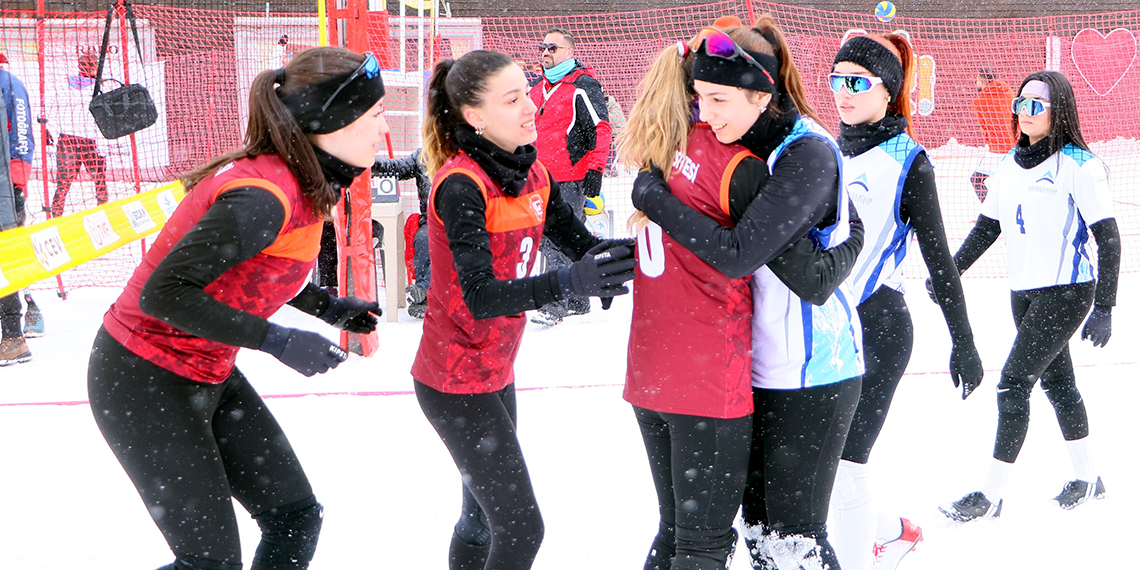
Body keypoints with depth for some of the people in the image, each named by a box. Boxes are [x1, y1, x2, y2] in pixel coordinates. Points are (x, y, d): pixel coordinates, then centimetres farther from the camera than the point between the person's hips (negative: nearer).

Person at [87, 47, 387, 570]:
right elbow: (164, 292, -30)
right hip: (144, 383, -9)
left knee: (295, 518, 8)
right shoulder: (264, 195, -29)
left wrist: (325, 307, 8)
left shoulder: (298, 183, 0)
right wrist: (277, 341, -28)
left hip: (209, 374, 9)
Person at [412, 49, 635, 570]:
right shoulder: (461, 185, -22)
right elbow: (480, 296, -30)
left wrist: (635, 250, -17)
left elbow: (581, 244, 4)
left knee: (484, 517, 19)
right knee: (521, 528, -8)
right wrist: (567, 283, -43)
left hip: (496, 372, 8)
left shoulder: (531, 173, 3)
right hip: (456, 382, -8)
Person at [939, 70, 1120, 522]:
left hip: (1067, 290, -7)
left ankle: (991, 495, -5)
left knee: (1014, 383, -11)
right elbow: (987, 226, 17)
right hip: (1023, 292, 7)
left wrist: (1104, 308, -15)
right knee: (1056, 381, 15)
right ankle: (1087, 479, 30)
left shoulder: (1078, 165, -12)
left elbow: (1107, 236, -12)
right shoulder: (1010, 165, 8)